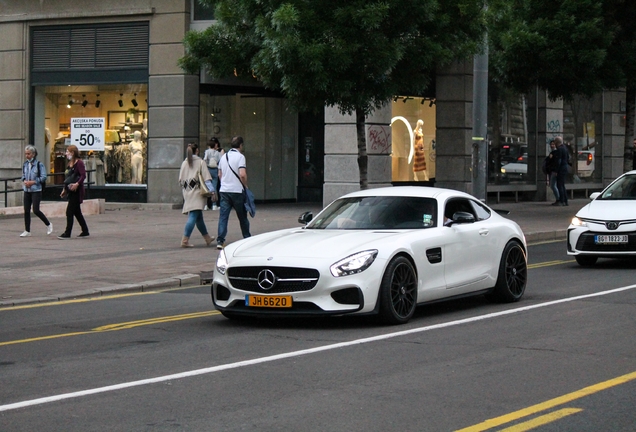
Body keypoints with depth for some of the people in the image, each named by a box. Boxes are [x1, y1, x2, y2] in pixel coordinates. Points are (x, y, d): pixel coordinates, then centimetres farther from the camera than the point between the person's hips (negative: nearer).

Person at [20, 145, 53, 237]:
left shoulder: (39, 164, -8)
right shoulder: (25, 165, 9)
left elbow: (43, 177, -10)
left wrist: (33, 182, -16)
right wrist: (24, 181, -3)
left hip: (36, 190, -6)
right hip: (27, 190, 6)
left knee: (36, 210, -10)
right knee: (26, 210, 4)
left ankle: (48, 224, 12)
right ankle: (27, 231, 11)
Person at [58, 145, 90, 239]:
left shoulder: (79, 163, -11)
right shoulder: (69, 164, 16)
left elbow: (83, 175, -19)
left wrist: (77, 184, -31)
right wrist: (64, 189, 19)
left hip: (76, 191, -9)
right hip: (71, 191, 9)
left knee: (69, 211, -9)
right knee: (77, 212, 13)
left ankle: (67, 233, -7)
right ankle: (85, 231, 20)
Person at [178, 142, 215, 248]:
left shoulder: (184, 163, 11)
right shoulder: (200, 162, -3)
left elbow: (180, 180, 13)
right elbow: (207, 178, -10)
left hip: (187, 193, 6)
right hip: (197, 192, -6)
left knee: (199, 217, 15)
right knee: (193, 216, -11)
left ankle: (207, 238, 26)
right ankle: (185, 240, -20)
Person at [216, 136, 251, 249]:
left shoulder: (224, 157, 11)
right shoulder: (240, 156, -9)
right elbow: (242, 174, -19)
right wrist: (246, 185, -5)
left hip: (224, 190, 5)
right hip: (237, 190, -5)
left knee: (223, 216, 0)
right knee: (242, 217, 9)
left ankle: (220, 241, -11)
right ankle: (247, 239, 19)